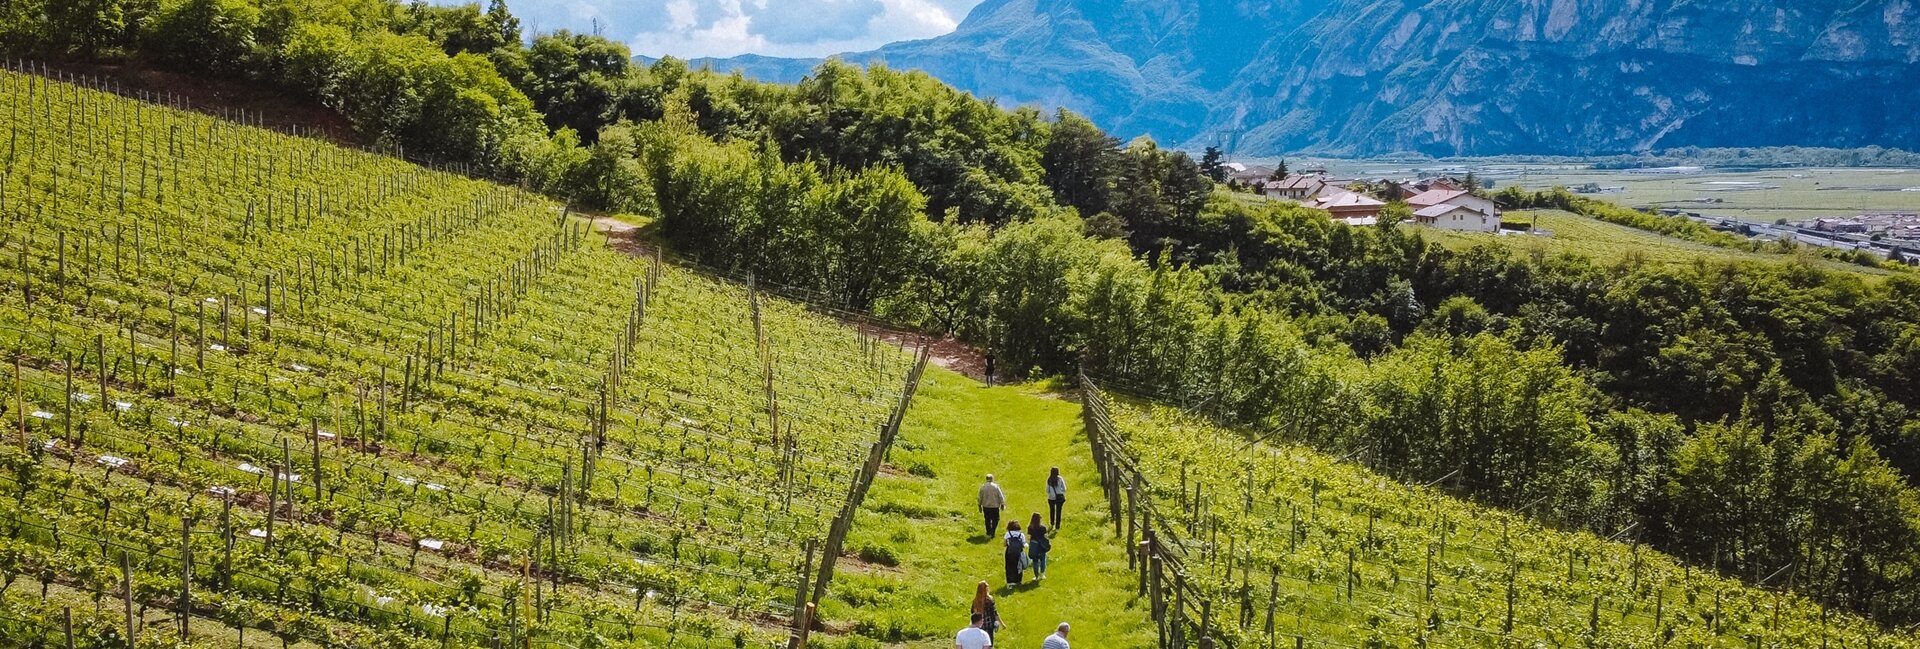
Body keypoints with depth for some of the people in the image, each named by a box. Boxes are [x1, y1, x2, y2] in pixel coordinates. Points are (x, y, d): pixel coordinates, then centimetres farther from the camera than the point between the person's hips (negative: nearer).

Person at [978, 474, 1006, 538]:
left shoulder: (982, 487, -5)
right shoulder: (996, 487, -10)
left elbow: (980, 497, 2)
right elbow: (1001, 496, -7)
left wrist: (980, 505, 14)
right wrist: (1002, 504, 4)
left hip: (986, 506, 2)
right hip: (995, 506, -2)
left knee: (987, 520, 16)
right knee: (995, 520, 10)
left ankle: (988, 533, 21)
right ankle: (992, 533, -2)